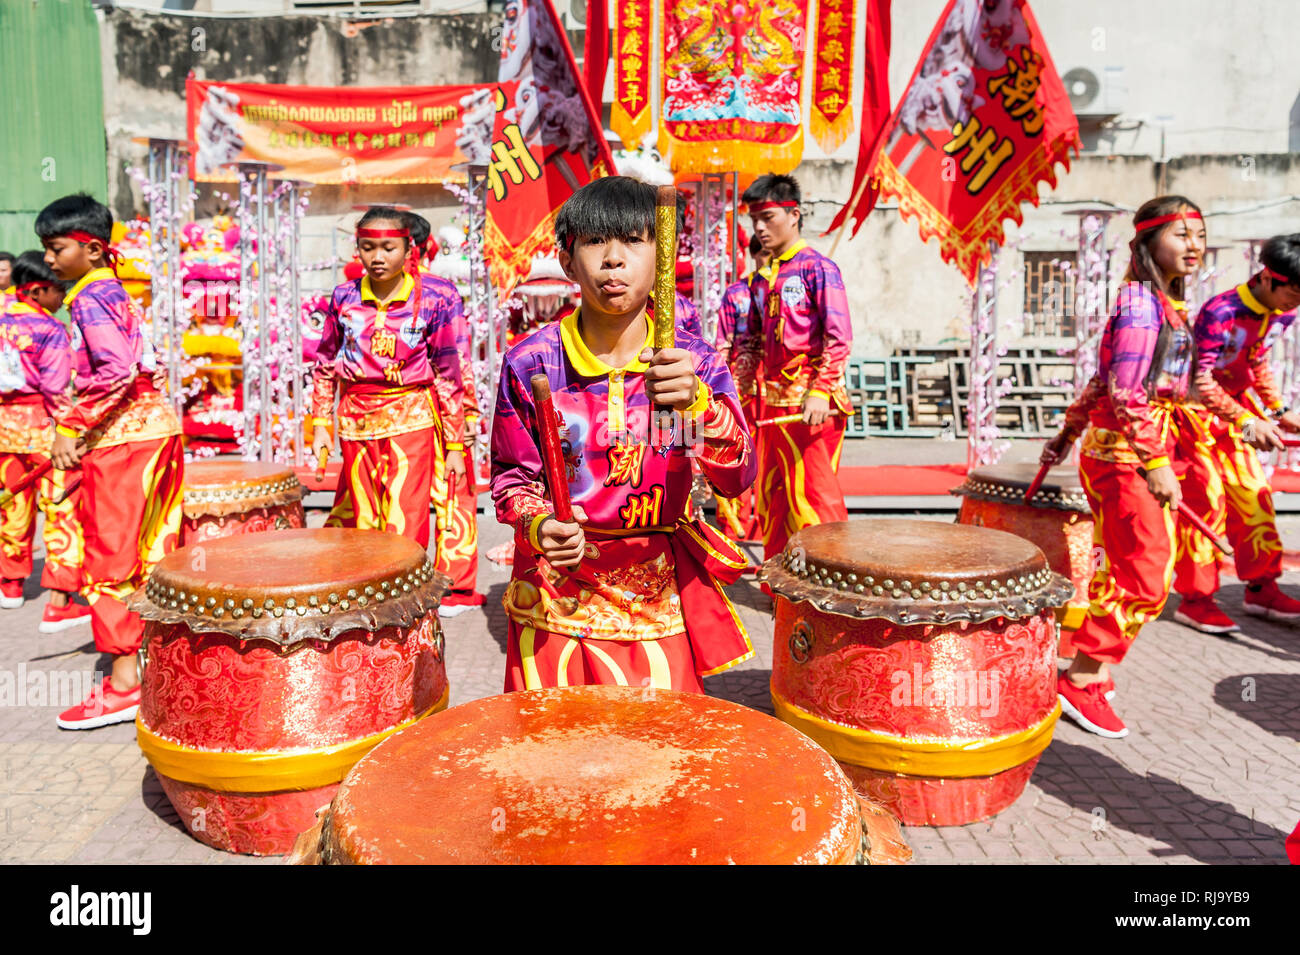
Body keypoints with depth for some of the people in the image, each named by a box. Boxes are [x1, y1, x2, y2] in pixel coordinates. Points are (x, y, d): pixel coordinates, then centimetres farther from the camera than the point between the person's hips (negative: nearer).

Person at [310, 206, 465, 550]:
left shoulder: (432, 302, -4)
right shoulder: (344, 298, 3)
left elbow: (448, 375, -1)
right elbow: (324, 366, 13)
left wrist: (454, 445, 0)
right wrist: (320, 425, 9)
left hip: (410, 420, -3)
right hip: (356, 421, 3)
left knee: (404, 528, -7)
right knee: (361, 526, 10)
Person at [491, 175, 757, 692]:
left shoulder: (695, 363, -7)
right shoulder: (530, 363, -8)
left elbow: (737, 478, -18)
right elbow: (511, 476, 1)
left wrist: (697, 403, -36)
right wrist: (539, 525, -20)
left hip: (658, 603, 1)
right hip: (555, 596, 0)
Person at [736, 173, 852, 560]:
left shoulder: (817, 267, -6)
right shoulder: (762, 277, 16)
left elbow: (840, 336, -13)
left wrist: (821, 392, -21)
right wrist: (739, 388, 13)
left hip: (810, 399, -7)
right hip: (772, 398, 7)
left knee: (813, 492, -4)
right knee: (771, 491, 13)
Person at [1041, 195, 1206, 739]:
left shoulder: (1165, 306, 17)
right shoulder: (1141, 302, -12)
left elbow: (1103, 381, 19)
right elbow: (1127, 392, -19)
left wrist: (1067, 434, 22)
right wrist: (1155, 462, -21)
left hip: (1128, 454, 9)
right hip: (1127, 454, -9)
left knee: (1121, 573, 13)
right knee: (1145, 579, -7)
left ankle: (1089, 670, 23)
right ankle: (1081, 682, 1)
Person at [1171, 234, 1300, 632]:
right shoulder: (1220, 313, -25)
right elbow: (1201, 380, -25)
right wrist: (1247, 422, -29)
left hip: (1235, 412, 8)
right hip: (1197, 413, -8)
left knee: (1254, 497, 10)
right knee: (1206, 503, -8)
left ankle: (1260, 587, 23)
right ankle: (1195, 599, 1)